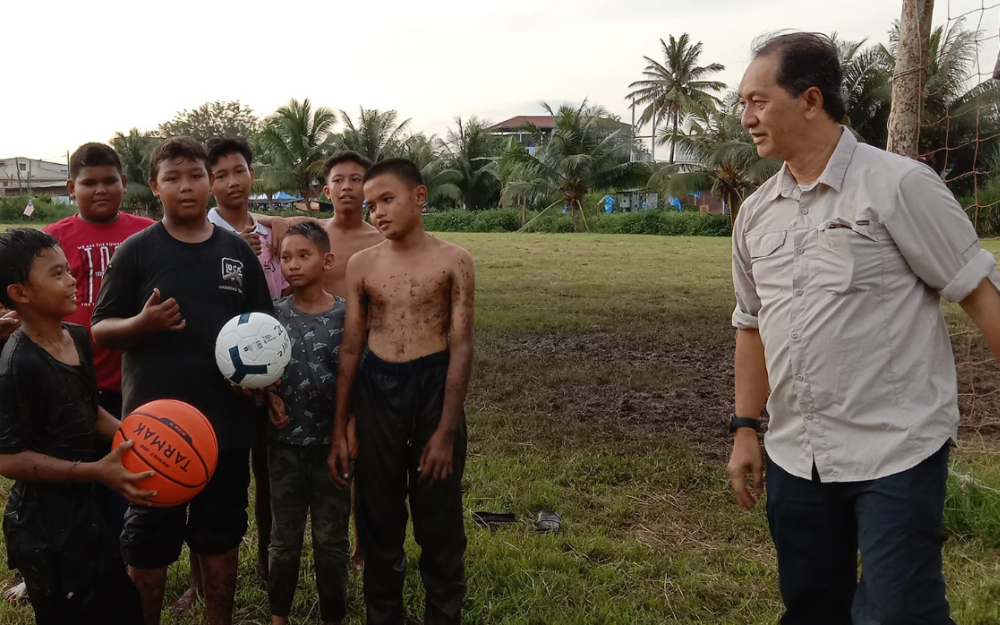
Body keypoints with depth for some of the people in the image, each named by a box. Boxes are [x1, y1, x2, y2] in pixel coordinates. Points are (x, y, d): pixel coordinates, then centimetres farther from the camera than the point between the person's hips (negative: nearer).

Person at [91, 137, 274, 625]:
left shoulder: (237, 251, 5)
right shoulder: (136, 250, -2)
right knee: (148, 541, 9)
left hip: (227, 421, 3)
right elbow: (100, 329, -2)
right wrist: (142, 323, -22)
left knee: (221, 534, 15)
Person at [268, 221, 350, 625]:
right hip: (285, 442, 2)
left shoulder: (346, 315, -7)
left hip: (331, 443, -2)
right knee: (285, 538, 15)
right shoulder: (274, 314, -2)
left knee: (331, 539, 10)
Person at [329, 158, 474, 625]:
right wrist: (339, 430, 5)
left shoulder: (452, 261, -4)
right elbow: (351, 349, 6)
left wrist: (446, 431, -11)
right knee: (378, 520, 13)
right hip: (376, 391, 3)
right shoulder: (362, 264, 4)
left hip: (433, 386, -2)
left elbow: (460, 348, -6)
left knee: (439, 522, 9)